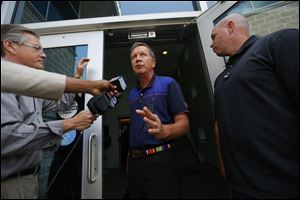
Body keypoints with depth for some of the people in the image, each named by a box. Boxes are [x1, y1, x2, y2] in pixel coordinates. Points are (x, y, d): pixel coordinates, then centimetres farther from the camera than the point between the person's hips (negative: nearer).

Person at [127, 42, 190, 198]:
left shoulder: (168, 84, -5)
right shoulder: (132, 94, 12)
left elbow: (184, 125, -11)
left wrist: (164, 131, -31)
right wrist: (129, 159, 12)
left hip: (159, 160, -5)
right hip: (134, 162, 6)